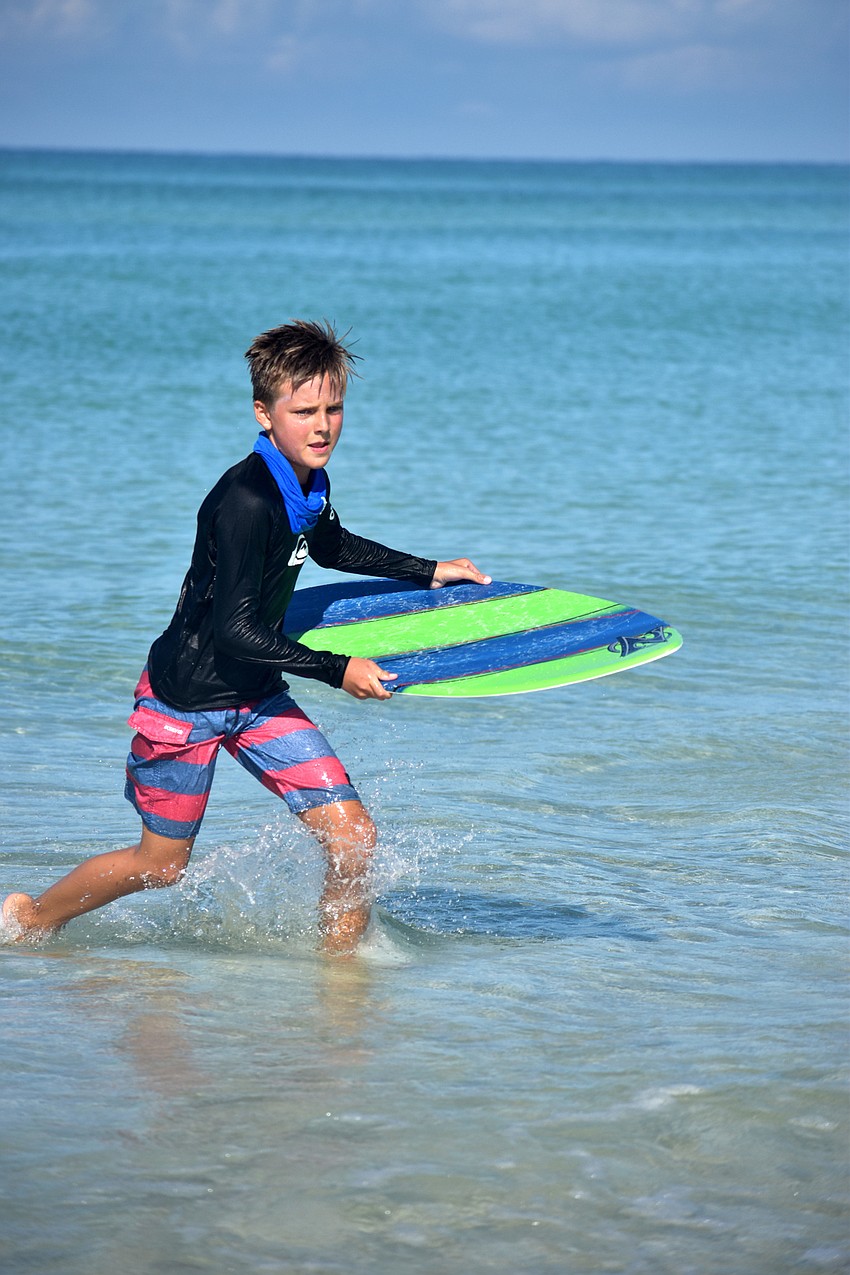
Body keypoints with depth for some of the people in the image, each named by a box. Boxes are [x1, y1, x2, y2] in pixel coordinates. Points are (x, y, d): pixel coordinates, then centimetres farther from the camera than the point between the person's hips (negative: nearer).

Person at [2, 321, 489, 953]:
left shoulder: (308, 480, -2)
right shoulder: (247, 499, -29)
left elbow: (333, 547, 22)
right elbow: (235, 633, -29)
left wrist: (430, 571, 19)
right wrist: (339, 670, -24)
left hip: (258, 697, 7)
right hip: (185, 698, -7)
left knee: (354, 836, -5)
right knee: (161, 864, 10)